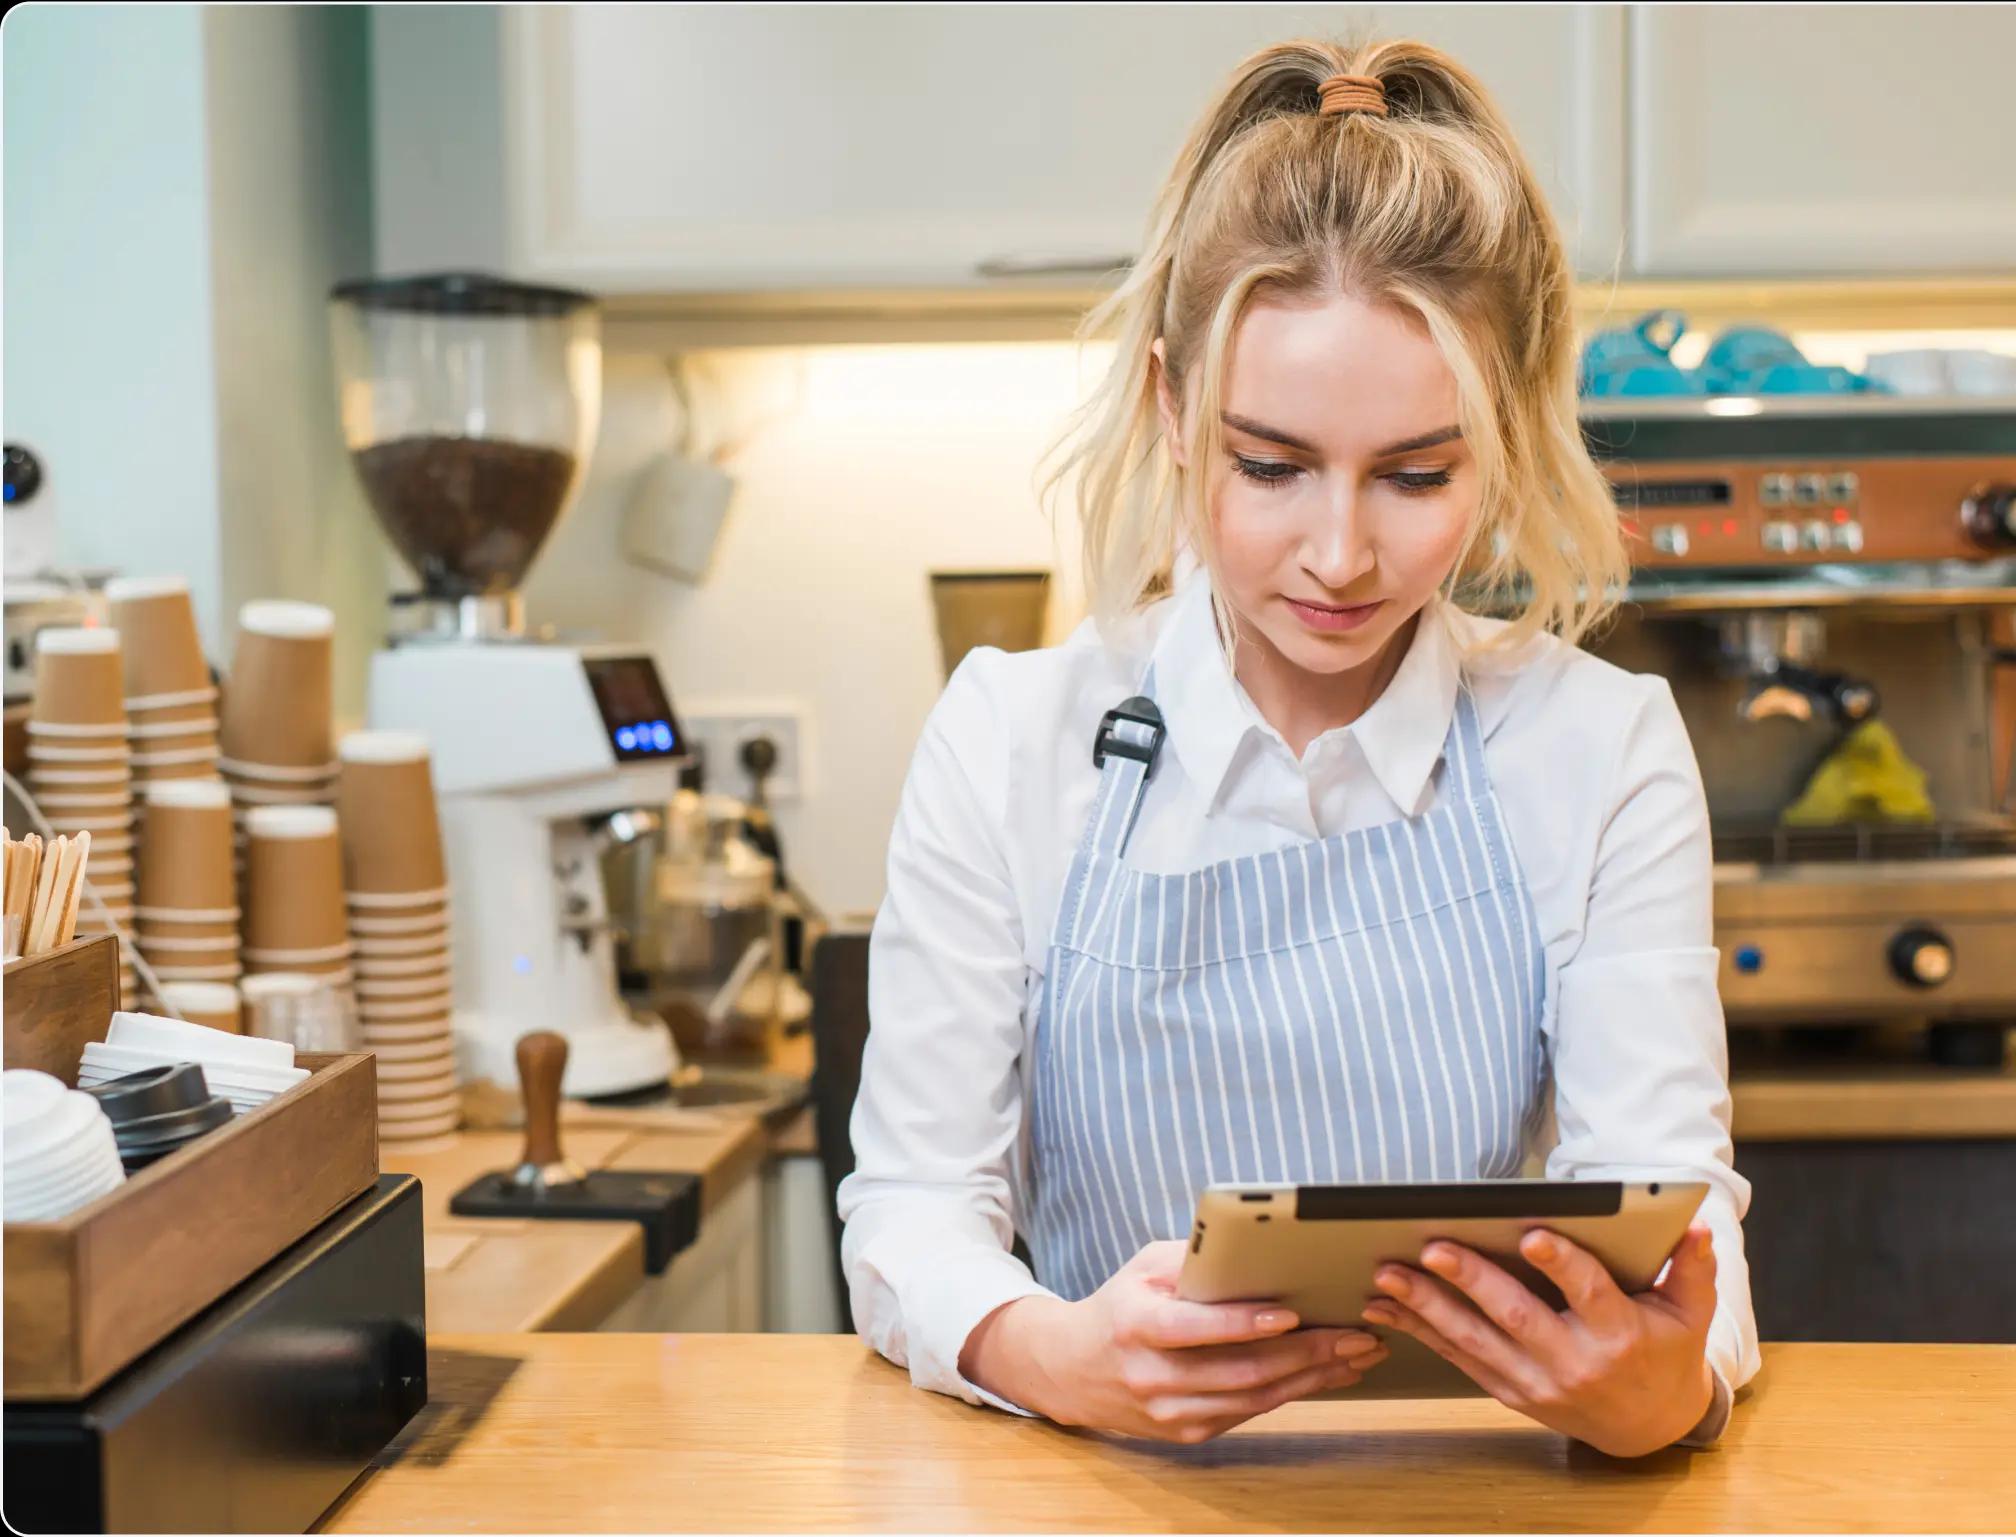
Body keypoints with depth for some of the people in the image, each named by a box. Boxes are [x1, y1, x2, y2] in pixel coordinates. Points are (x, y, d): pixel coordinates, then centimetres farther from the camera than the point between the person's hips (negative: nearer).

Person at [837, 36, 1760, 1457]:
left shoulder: (1600, 752, -1)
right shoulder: (1010, 744, -3)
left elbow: (1667, 1186, -7)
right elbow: (913, 1207, -5)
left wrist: (1672, 1383, -30)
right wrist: (1055, 1358, -27)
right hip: (1108, 1489, -1)